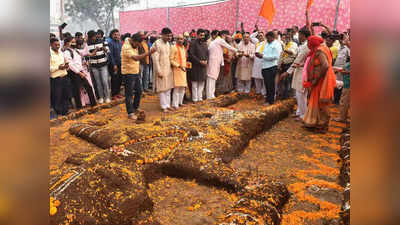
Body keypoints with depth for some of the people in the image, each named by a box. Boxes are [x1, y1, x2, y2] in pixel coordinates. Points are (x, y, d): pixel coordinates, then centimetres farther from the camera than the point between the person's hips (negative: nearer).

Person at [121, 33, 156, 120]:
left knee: (139, 91, 15)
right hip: (128, 73, -9)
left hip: (136, 72, 9)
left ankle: (135, 108, 32)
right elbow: (136, 58, -37)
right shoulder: (126, 47, -22)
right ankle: (130, 113, 6)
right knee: (129, 94, -1)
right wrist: (149, 53, -42)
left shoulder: (135, 45, 5)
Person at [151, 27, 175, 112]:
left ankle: (168, 105, 20)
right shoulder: (157, 44, -13)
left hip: (168, 69, 7)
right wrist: (159, 71, -17)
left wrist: (171, 68, 9)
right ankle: (164, 106, 10)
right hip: (161, 70, -7)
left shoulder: (168, 44, 10)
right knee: (162, 89, 0)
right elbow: (155, 59, -15)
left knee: (168, 88, 10)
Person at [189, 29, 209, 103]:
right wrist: (200, 61, -16)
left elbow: (207, 53, 16)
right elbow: (191, 55, -13)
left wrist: (206, 60, -3)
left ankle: (200, 97, 19)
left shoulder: (205, 43, 15)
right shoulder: (193, 43, -6)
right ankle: (195, 99, 7)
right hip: (196, 66, -6)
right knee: (195, 82, 0)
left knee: (202, 82, 10)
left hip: (204, 66, 6)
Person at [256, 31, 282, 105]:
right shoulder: (267, 43, 18)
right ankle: (268, 98, 23)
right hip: (265, 66, 8)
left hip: (272, 67, -8)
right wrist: (260, 55, 1)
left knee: (270, 84, -2)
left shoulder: (277, 44, -8)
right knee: (267, 83, 12)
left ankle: (270, 100, 7)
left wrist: (263, 56, -18)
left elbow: (275, 56, -18)